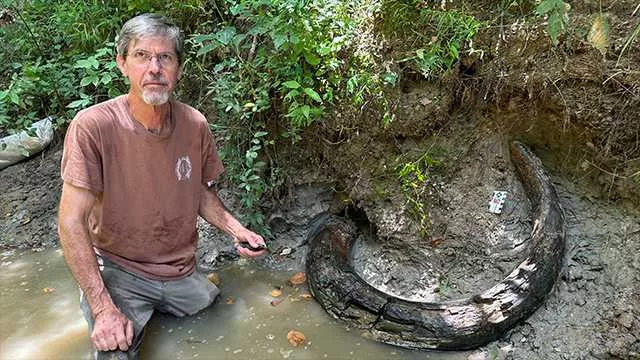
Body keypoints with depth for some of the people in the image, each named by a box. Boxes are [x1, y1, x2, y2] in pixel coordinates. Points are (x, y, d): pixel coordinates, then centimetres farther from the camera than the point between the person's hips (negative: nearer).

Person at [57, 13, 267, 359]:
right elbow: (72, 223, -19)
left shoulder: (195, 124, -6)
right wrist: (103, 308, -24)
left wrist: (236, 229, -6)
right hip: (118, 270, -4)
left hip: (182, 273, 4)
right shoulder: (92, 126, -20)